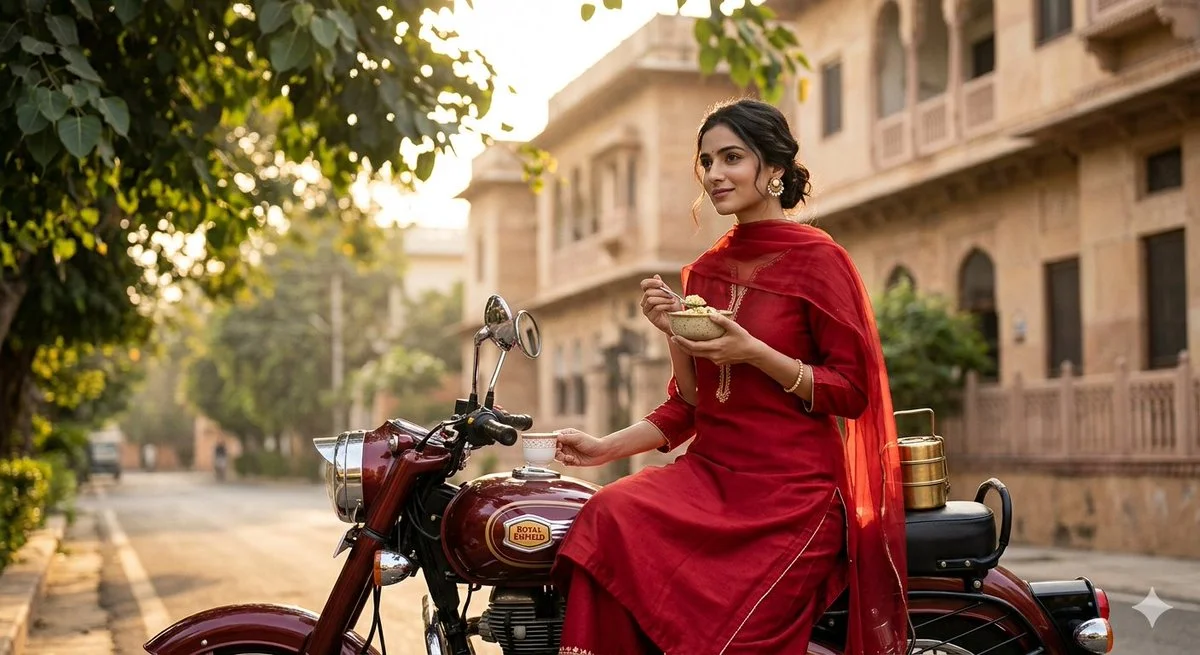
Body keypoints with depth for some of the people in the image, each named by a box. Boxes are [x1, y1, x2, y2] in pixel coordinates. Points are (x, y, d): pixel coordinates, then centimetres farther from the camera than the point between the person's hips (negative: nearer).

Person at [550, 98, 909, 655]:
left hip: (791, 488, -5)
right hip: (708, 472, 5)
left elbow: (854, 391, -6)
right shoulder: (706, 270, 15)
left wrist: (754, 353, -17)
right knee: (609, 517, -26)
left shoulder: (817, 258, -3)